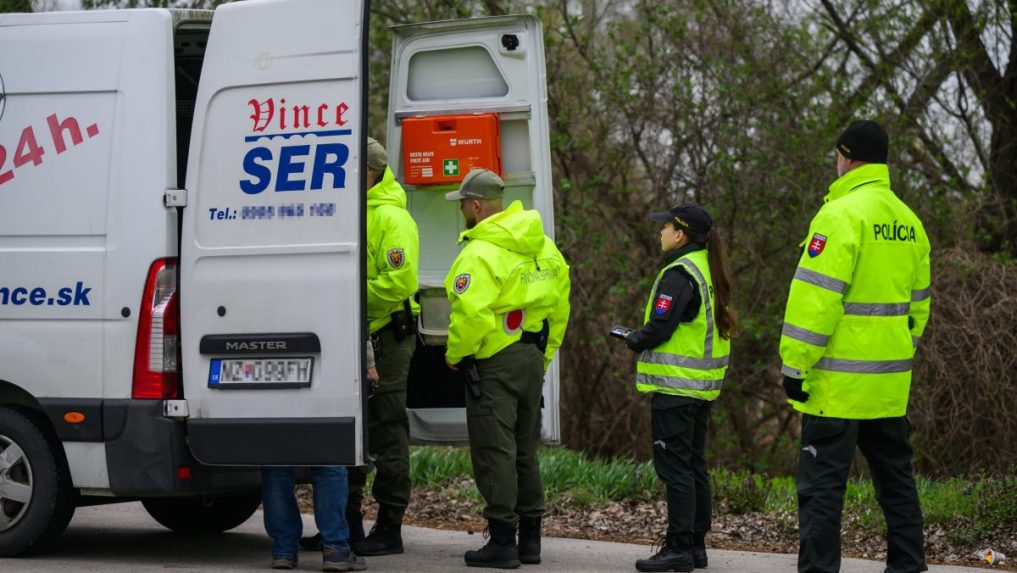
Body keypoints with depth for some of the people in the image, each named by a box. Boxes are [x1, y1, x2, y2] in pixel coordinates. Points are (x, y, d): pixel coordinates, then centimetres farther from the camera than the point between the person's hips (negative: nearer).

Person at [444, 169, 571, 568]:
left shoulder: (480, 254, -17)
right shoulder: (542, 247, 10)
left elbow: (471, 315, -26)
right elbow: (559, 306, 14)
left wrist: (455, 355, -10)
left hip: (494, 362, -8)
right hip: (532, 357, 8)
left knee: (494, 450, -3)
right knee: (524, 450, 15)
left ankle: (502, 542, -3)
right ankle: (530, 539, 18)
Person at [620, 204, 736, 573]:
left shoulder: (679, 274, -16)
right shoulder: (710, 272, 13)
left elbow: (658, 329, -21)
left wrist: (633, 341, -1)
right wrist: (643, 339, 11)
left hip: (675, 385, -9)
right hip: (704, 386, 9)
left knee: (674, 466, -6)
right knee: (694, 465, 14)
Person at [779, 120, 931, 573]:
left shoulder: (841, 214, -13)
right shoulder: (908, 221, 12)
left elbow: (816, 297, -17)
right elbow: (917, 303, 17)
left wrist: (795, 366, -14)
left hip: (838, 381, -7)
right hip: (890, 382, 7)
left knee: (822, 484, -5)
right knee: (895, 478, 15)